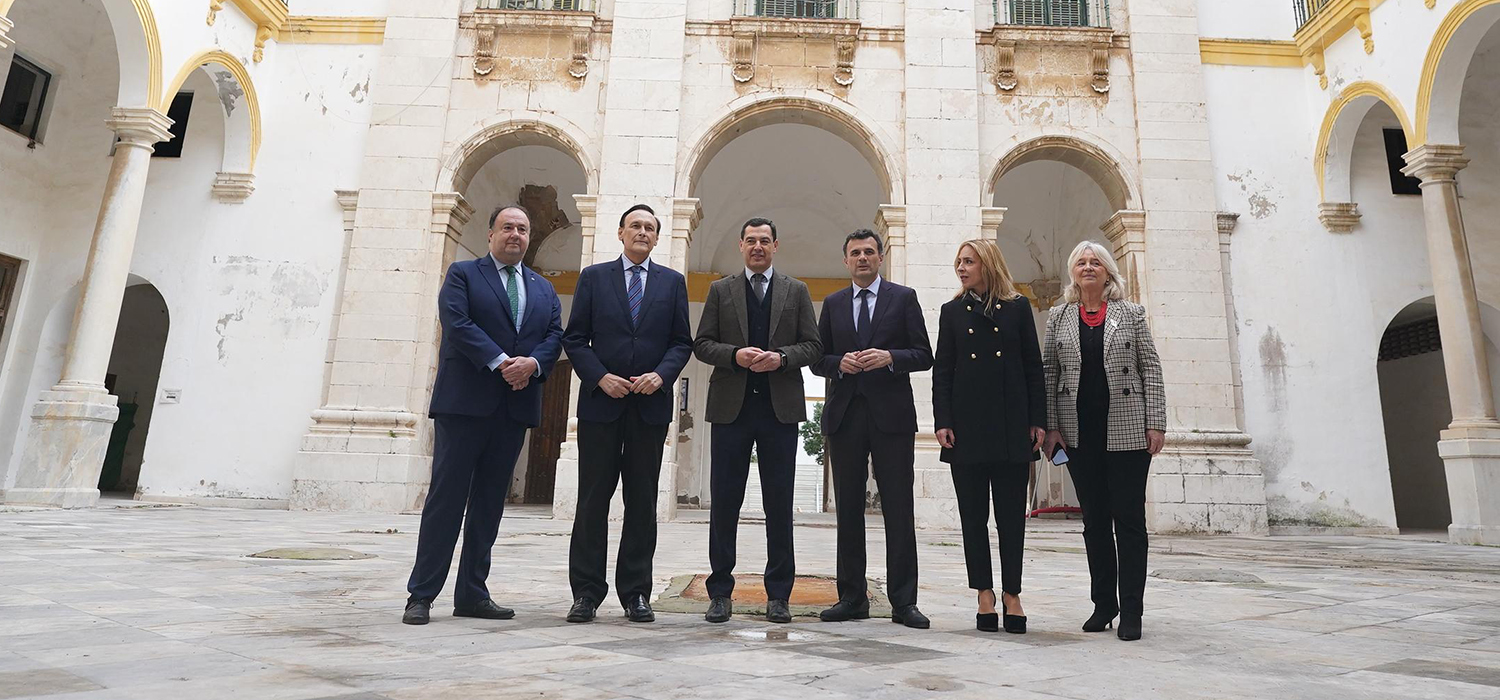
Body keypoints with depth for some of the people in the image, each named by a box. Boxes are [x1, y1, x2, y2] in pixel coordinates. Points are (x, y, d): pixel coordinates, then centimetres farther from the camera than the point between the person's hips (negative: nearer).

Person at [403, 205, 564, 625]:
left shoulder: (544, 289, 19)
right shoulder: (463, 274, 6)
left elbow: (555, 335, 8)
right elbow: (457, 323, -9)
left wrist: (532, 363, -12)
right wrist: (500, 362, -18)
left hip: (514, 406, 5)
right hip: (465, 402, -4)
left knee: (489, 503, 9)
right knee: (446, 497, -2)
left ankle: (472, 594, 17)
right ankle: (421, 595, 7)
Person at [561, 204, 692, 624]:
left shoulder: (672, 282, 11)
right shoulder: (593, 277, 9)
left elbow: (682, 342, 7)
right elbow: (574, 338, 4)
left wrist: (661, 375, -10)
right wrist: (600, 377, -10)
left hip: (651, 404, 1)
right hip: (601, 401, -1)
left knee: (642, 502, 5)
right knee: (593, 499, 2)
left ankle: (635, 593, 14)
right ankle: (586, 593, 12)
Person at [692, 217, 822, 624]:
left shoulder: (796, 292, 12)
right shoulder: (720, 291, 12)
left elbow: (813, 346, 7)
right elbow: (702, 344, 6)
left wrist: (782, 357, -12)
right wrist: (735, 355, -12)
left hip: (780, 408, 0)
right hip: (731, 407, 0)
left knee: (779, 503, 4)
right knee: (724, 502, 3)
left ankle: (778, 595, 15)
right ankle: (720, 593, 14)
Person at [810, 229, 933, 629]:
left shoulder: (903, 298, 7)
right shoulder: (833, 304, 15)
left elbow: (924, 355, 2)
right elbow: (818, 359, 12)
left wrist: (889, 357, -15)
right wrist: (840, 363, -8)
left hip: (891, 415, -2)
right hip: (845, 415, 3)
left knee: (898, 510, -2)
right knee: (848, 509, 7)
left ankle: (903, 602, 7)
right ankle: (852, 597, 17)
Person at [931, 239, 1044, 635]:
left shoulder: (1017, 307, 7)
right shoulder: (952, 312, 9)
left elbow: (1033, 366, 5)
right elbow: (941, 371, 5)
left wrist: (1038, 420, -1)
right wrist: (942, 421, -5)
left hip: (1011, 425, -1)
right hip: (967, 426, 1)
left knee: (1011, 513, 4)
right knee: (973, 515, 5)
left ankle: (1012, 594, 16)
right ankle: (985, 594, 15)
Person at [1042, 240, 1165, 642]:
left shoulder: (1131, 313, 6)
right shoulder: (1059, 317, 9)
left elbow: (1151, 369, 3)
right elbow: (1048, 373, 7)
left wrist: (1156, 423, -5)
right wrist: (1051, 426, -1)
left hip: (1127, 431, -1)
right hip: (1079, 434, 2)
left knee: (1129, 519, 1)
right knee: (1094, 521, 9)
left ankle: (1131, 612, 10)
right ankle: (1103, 605, 20)